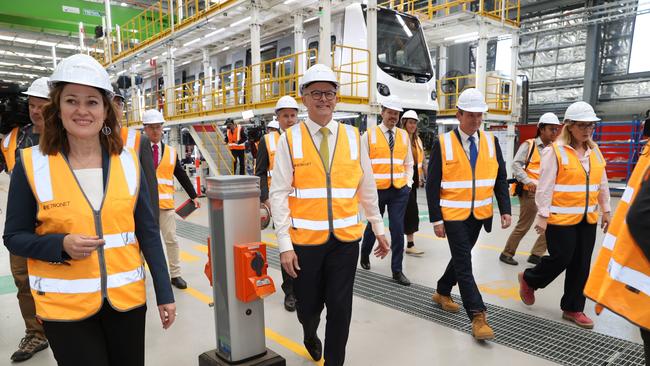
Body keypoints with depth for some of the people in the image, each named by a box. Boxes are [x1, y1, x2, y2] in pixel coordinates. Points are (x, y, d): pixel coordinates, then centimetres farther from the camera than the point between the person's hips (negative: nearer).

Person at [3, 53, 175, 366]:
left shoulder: (127, 161, -1)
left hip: (126, 297, 2)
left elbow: (147, 232, 2)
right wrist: (61, 246, -20)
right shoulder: (32, 164, -7)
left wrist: (164, 294, 1)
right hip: (64, 305, -2)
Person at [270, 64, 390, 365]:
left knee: (340, 307, 4)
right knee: (308, 305, 14)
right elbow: (278, 195, -6)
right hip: (305, 239, -1)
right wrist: (284, 245, -10)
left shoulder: (353, 137, 3)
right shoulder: (289, 140, -4)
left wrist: (379, 229, 12)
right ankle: (310, 335, 49)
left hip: (346, 239, 1)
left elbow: (367, 189, 10)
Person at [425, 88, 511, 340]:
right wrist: (436, 219, -11)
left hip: (479, 214, 5)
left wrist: (505, 210, -3)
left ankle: (443, 293, 39)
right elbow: (432, 185, -8)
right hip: (453, 215, -5)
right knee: (464, 263, -4)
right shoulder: (443, 144, -8)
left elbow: (500, 179, 7)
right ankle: (478, 316, 3)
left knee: (461, 257, 18)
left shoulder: (491, 142, 3)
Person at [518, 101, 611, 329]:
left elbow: (602, 184, 16)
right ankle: (529, 279, 27)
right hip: (561, 218, -6)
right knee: (561, 258, -1)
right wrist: (542, 216, -15)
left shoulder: (594, 151, 9)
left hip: (587, 219, 6)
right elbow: (545, 187, -13)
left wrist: (605, 211, 15)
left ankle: (573, 308, 24)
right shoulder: (555, 151, -11)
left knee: (581, 264, 10)